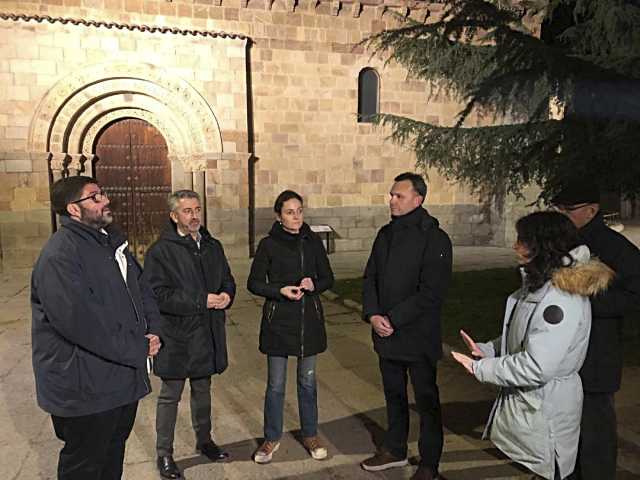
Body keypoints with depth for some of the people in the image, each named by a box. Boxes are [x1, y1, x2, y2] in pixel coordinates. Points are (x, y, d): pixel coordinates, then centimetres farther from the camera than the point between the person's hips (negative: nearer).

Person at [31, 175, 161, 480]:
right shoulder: (59, 255, -21)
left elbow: (141, 288, 13)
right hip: (86, 388, -8)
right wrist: (139, 349, -20)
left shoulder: (112, 240, 10)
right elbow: (81, 322, -29)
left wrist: (152, 331, -5)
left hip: (125, 379, 9)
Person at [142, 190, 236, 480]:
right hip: (176, 336, -5)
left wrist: (226, 295, -7)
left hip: (208, 335, 6)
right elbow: (158, 294, -19)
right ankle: (164, 454, 25)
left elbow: (227, 279, 16)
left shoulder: (213, 246, 8)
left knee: (203, 390, 21)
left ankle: (204, 440, 39)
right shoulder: (161, 251, -12)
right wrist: (201, 301, -24)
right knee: (170, 396, 9)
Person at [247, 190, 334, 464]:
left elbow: (327, 278, 7)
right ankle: (272, 439, 26)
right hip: (278, 321, -2)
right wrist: (281, 290, -18)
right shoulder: (269, 244, -6)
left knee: (308, 381, 14)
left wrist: (314, 285, -14)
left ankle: (310, 435, 32)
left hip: (309, 320, 3)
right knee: (276, 384, 7)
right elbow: (254, 283, -2)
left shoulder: (313, 241, 2)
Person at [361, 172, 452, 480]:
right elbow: (370, 277, 9)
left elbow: (431, 292, -19)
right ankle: (395, 450, 39)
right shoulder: (386, 234, 7)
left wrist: (393, 320, -19)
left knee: (426, 400, 9)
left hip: (418, 337, -6)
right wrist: (372, 314, -7)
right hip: (386, 335, 6)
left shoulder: (434, 238, -13)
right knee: (394, 395, 20)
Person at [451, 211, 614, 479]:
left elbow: (537, 367, -29)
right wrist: (487, 350, -1)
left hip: (543, 411, -9)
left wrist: (481, 368, -19)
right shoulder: (538, 284, 7)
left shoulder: (562, 299, -26)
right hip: (520, 399, 9)